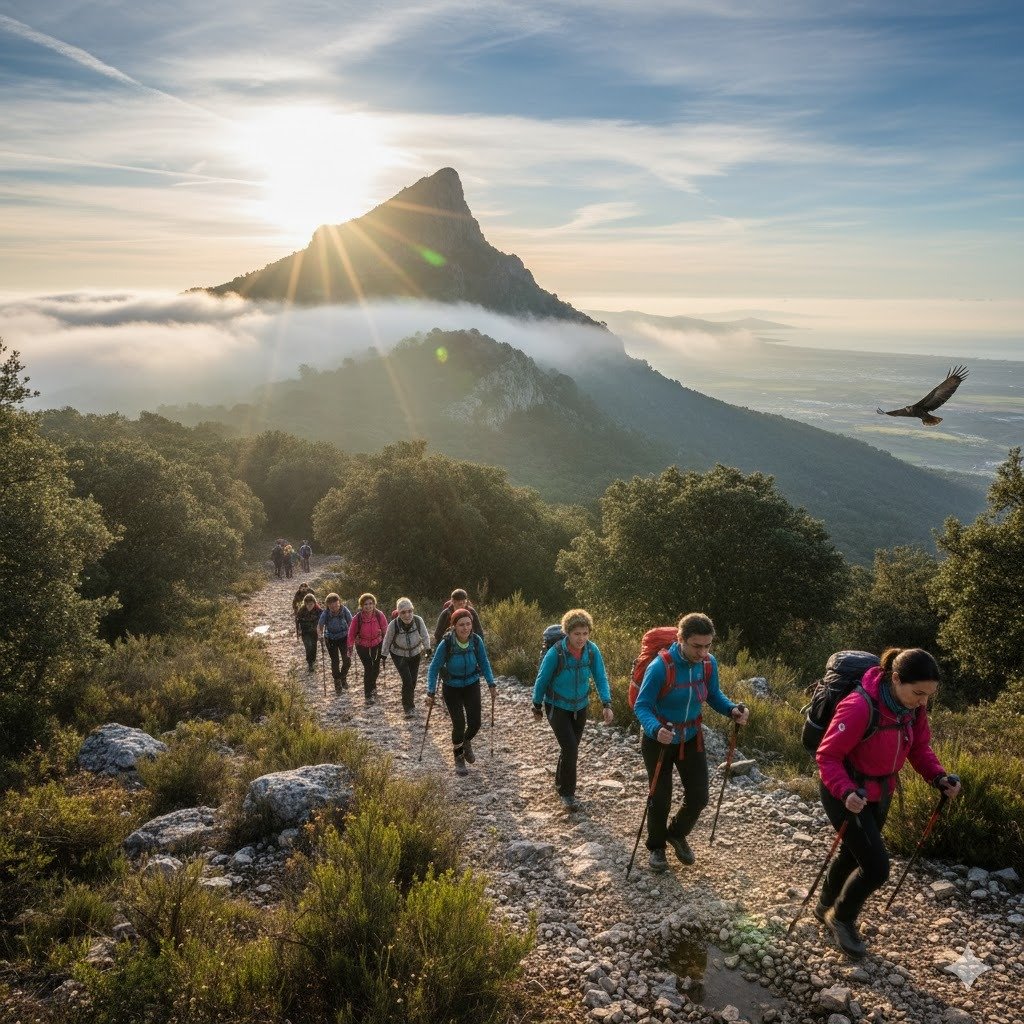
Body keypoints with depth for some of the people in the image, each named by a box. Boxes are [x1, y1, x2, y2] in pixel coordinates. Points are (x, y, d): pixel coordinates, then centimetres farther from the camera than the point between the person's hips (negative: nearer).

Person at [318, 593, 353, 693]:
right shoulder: (325, 613, -22)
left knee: (347, 660, -5)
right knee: (335, 661, 6)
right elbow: (319, 626, -15)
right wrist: (320, 635, -34)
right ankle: (337, 682, 27)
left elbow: (351, 623, -11)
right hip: (331, 639, 0)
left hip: (344, 637, 0)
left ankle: (343, 677, 25)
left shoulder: (344, 610, -22)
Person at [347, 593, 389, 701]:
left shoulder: (380, 615, -21)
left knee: (376, 668, 11)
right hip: (362, 646, -2)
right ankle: (368, 694, 10)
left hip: (377, 644, 2)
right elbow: (351, 633, -9)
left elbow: (385, 630, -7)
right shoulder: (357, 618, -23)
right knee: (368, 668, -7)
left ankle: (372, 685, 42)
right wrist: (350, 646, -3)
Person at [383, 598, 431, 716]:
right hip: (399, 655, -2)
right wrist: (384, 655, -2)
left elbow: (425, 636, -9)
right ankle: (409, 707, 3)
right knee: (407, 680, -13)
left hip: (415, 653, 2)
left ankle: (410, 701, 40)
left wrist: (427, 648, -18)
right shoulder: (393, 624, -28)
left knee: (413, 680, 11)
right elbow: (387, 640, -11)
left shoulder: (418, 620, -25)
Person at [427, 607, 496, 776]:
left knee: (475, 724, -1)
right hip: (452, 689, -2)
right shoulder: (446, 644, -25)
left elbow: (484, 663, -1)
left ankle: (466, 743, 36)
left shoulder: (476, 640, -17)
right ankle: (458, 757, 23)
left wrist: (491, 684, -6)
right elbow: (433, 668, -15)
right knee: (459, 724, -6)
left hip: (472, 686, 2)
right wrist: (430, 693, -19)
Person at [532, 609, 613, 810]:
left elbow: (601, 678, -13)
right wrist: (537, 706, -2)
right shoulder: (556, 652, -27)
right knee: (570, 749, -11)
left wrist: (607, 704, -27)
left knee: (571, 747, 17)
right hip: (557, 708, -4)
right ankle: (567, 793, 9)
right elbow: (542, 680, -13)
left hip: (580, 707, 4)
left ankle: (560, 783, 41)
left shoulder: (592, 650, -17)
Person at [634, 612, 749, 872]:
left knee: (698, 797, 9)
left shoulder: (709, 663, -14)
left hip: (691, 739, 5)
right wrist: (655, 729, -44)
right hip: (659, 741, -4)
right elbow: (642, 706, -25)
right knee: (661, 799, 8)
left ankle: (677, 834, 40)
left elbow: (714, 695, 2)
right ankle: (656, 847, 35)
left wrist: (732, 709, -18)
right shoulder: (660, 666, -30)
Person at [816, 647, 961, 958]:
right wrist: (845, 791, -41)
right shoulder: (860, 707, -33)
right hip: (846, 796, -7)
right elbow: (828, 756, -27)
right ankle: (841, 918, 21)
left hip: (880, 794, 7)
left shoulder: (913, 707, -11)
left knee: (854, 855, 23)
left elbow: (919, 747, 3)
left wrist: (938, 777, -13)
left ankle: (826, 908, 48)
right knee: (876, 867, -7)